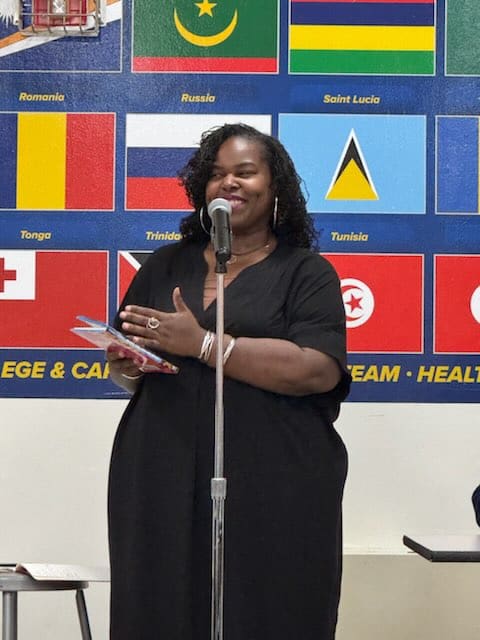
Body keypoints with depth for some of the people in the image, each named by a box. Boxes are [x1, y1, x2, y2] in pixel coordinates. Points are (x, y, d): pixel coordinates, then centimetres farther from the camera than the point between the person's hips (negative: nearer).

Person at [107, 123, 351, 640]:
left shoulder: (307, 273, 1)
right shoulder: (166, 264, 15)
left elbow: (318, 371, -14)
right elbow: (122, 357, 21)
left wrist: (202, 344, -16)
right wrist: (125, 367, -4)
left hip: (271, 491, -3)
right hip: (161, 482, 4)